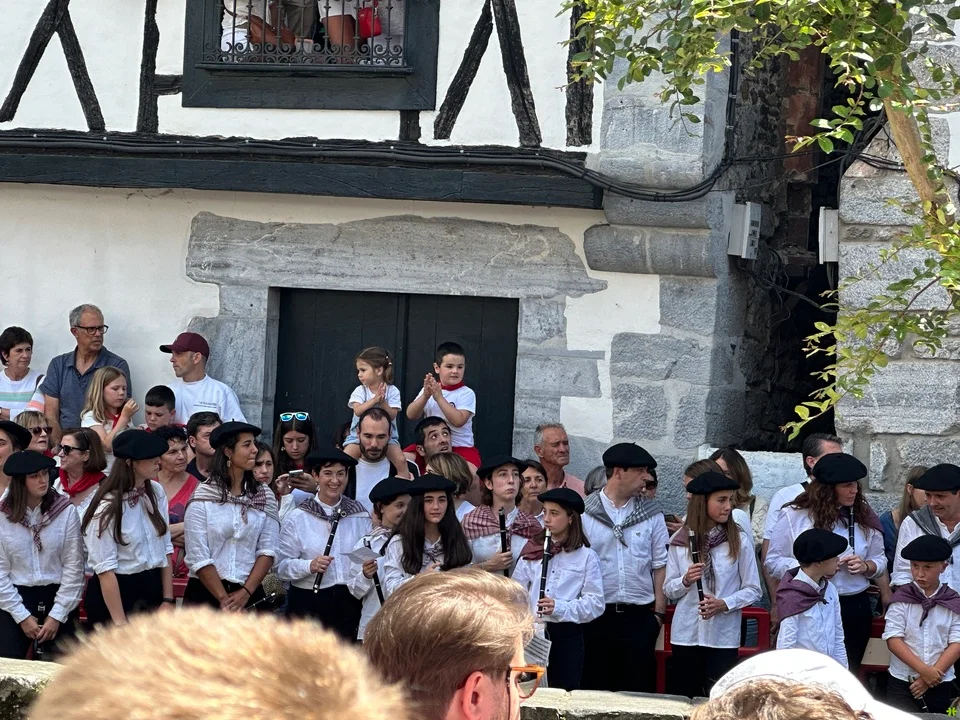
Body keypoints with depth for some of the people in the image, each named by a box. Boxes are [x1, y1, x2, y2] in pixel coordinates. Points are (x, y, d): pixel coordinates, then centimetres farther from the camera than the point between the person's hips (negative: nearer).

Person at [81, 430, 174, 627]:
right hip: (115, 591, -5)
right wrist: (120, 623, -17)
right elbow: (105, 570, -14)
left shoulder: (156, 492, 3)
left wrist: (168, 600, 3)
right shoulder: (108, 507, -14)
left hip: (152, 590, 5)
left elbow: (165, 548, 8)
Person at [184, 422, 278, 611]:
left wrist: (245, 593, -11)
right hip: (205, 593, -2)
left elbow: (268, 551, 0)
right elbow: (198, 558, -8)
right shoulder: (202, 498, -4)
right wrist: (225, 599, -11)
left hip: (250, 595, 3)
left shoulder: (264, 496, 6)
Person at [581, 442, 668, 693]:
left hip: (640, 616, 2)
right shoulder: (585, 512, -1)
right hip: (597, 614, -2)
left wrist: (659, 613, 2)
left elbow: (660, 565, 8)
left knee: (639, 689, 2)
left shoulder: (651, 514, 7)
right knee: (594, 687, 4)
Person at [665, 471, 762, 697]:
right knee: (687, 698, 7)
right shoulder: (680, 540, 4)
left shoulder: (739, 540, -3)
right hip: (686, 634, 2)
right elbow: (668, 590, 8)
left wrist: (724, 604, -15)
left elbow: (753, 590, 1)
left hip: (723, 636, -2)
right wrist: (685, 581, -12)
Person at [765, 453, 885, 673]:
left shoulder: (863, 517, 4)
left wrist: (865, 566, -11)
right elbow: (774, 562, -5)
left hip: (854, 608, 3)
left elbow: (880, 560, 12)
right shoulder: (794, 516, -6)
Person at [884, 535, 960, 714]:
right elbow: (893, 639, -8)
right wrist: (923, 670, -16)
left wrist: (932, 675, -14)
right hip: (901, 683, -1)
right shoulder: (901, 599, -3)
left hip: (940, 685, 1)